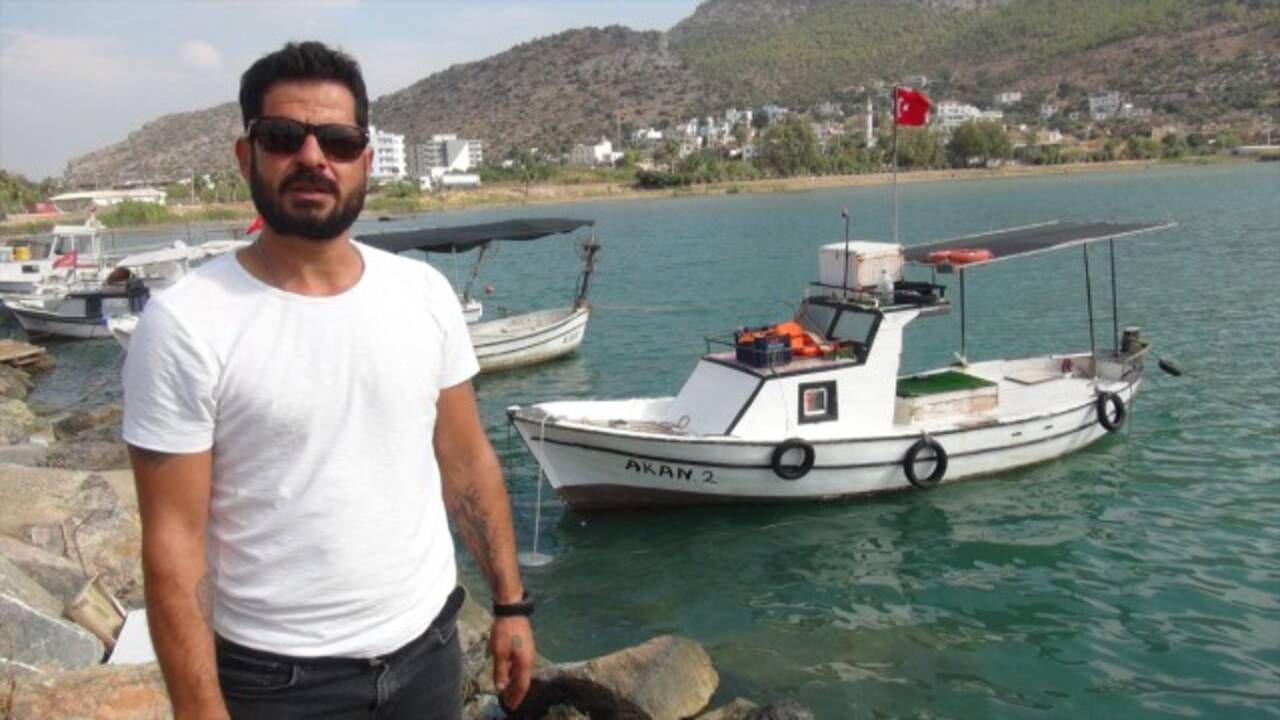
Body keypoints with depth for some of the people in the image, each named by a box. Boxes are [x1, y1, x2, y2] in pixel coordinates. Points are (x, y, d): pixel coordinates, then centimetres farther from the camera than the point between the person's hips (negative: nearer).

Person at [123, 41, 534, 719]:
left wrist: (510, 602, 5)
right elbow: (174, 539, -14)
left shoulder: (425, 293, -2)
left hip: (427, 647, 4)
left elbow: (466, 461, 5)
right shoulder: (185, 323, -15)